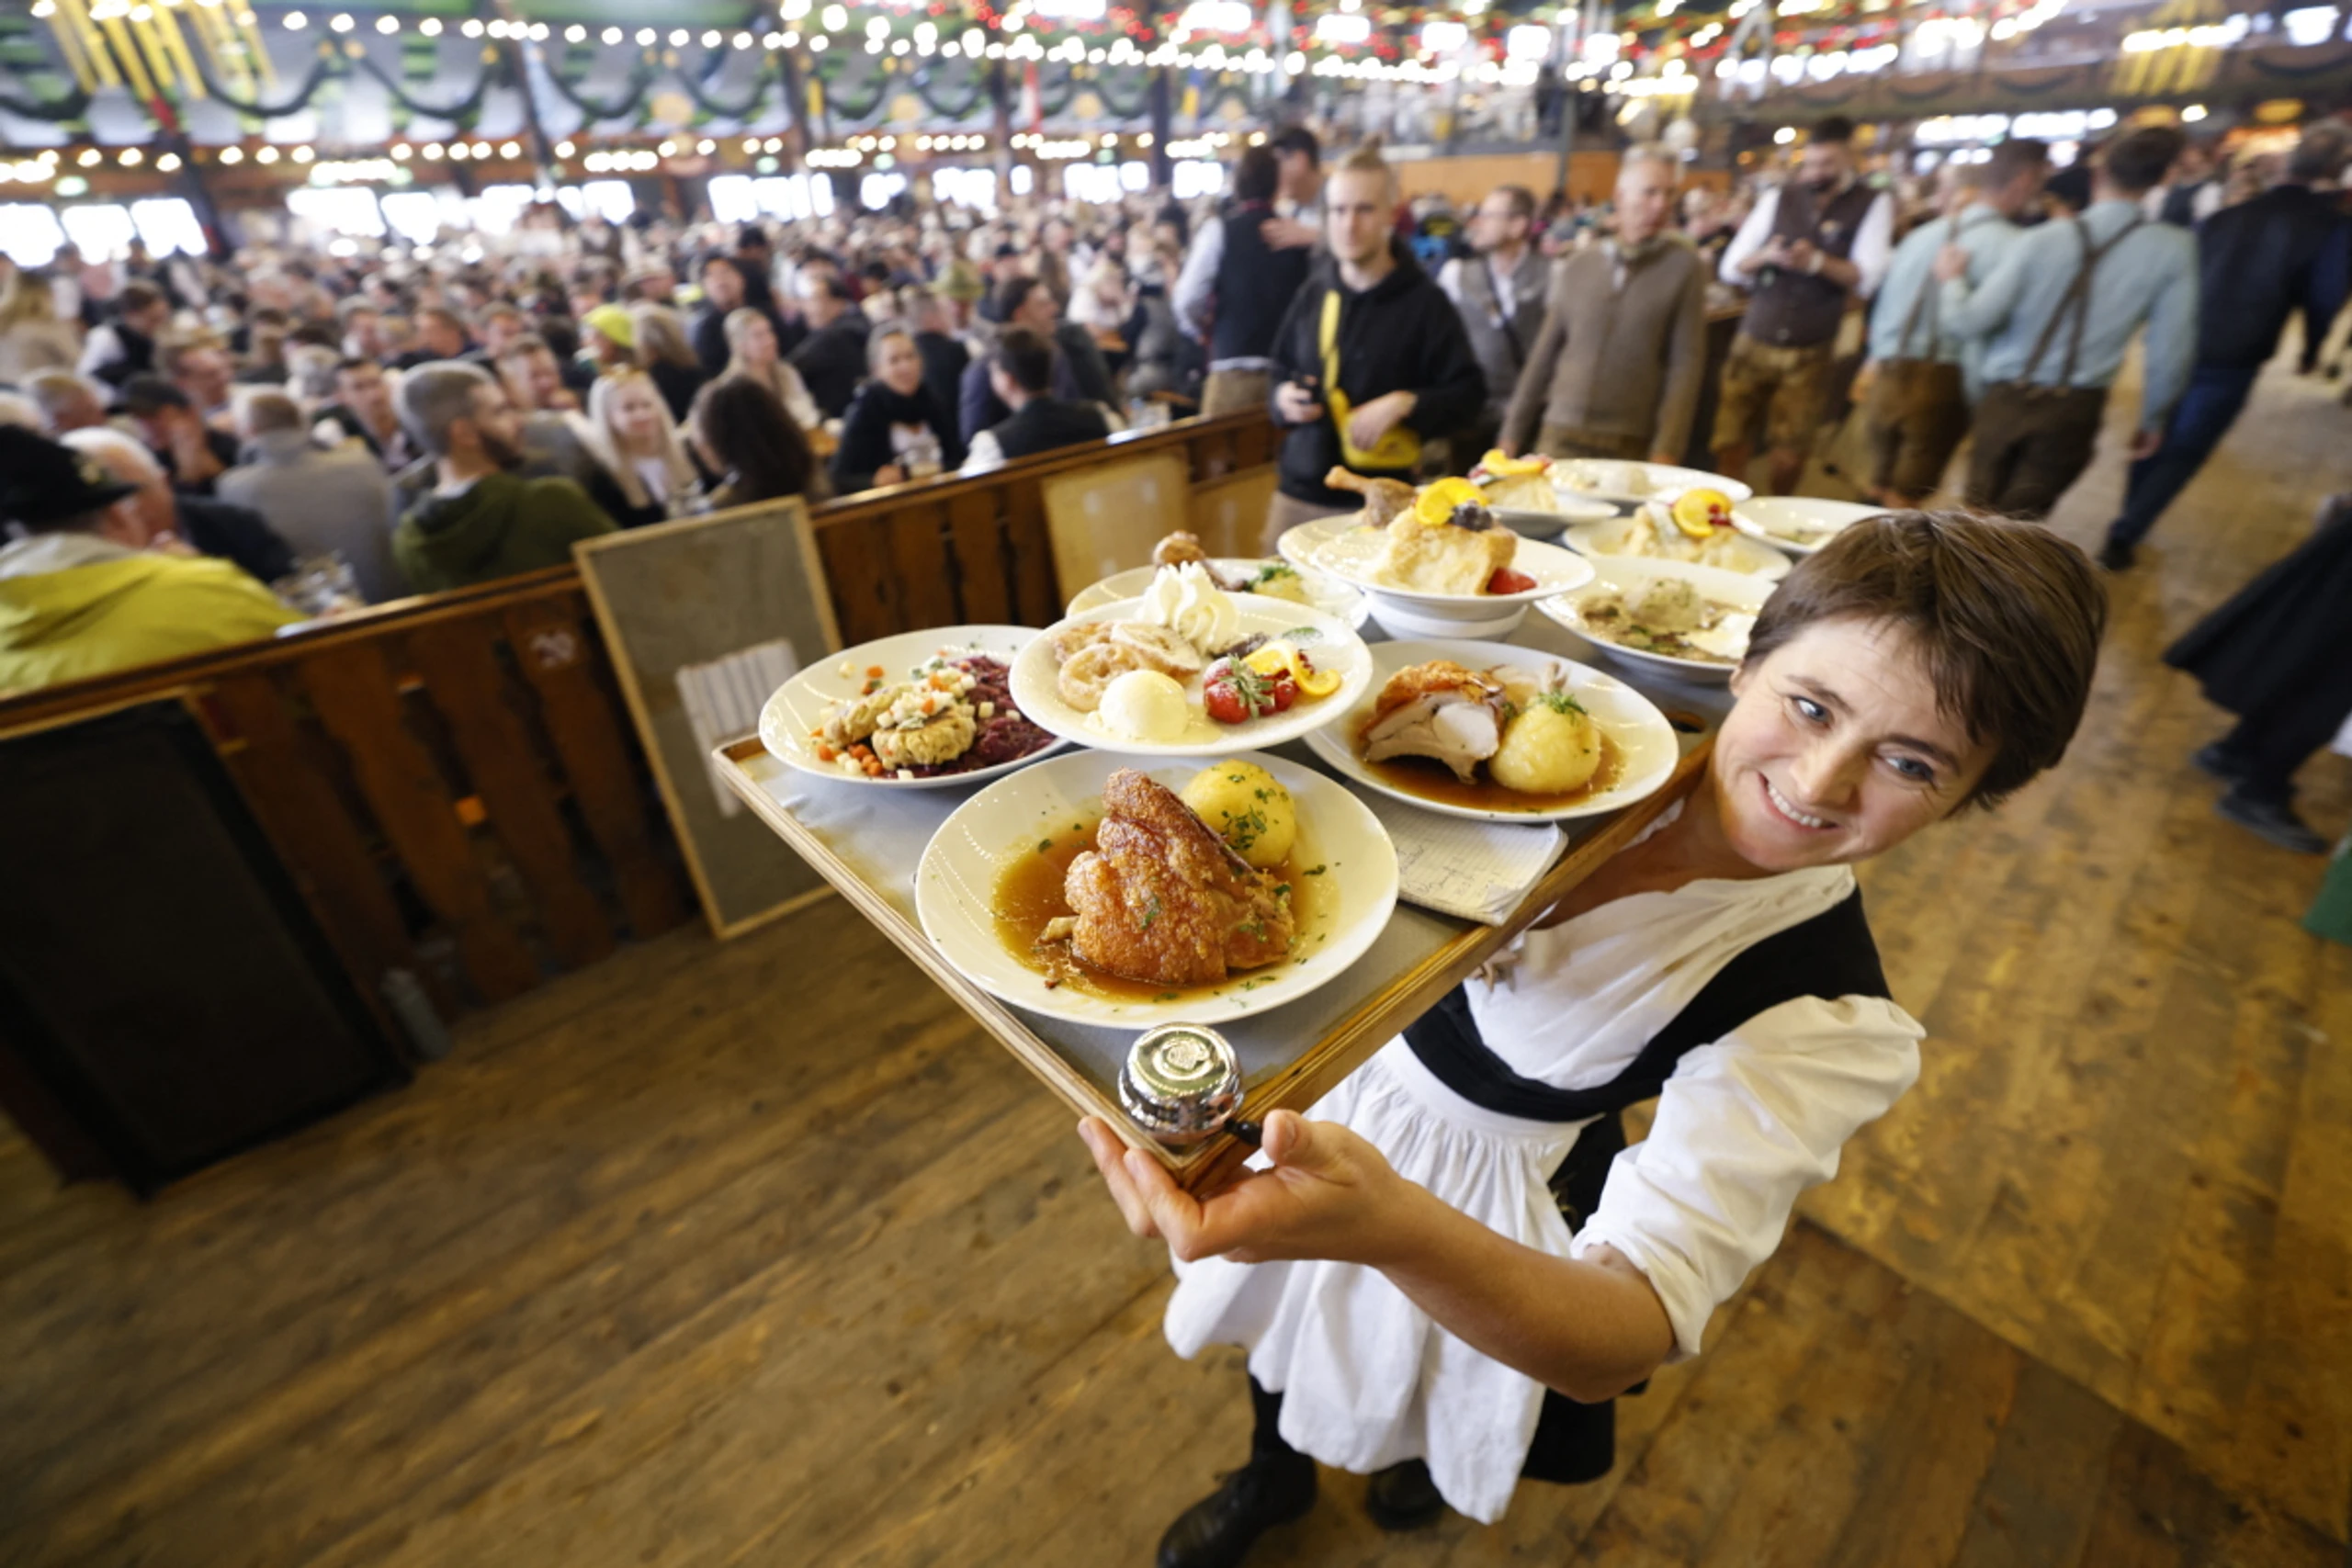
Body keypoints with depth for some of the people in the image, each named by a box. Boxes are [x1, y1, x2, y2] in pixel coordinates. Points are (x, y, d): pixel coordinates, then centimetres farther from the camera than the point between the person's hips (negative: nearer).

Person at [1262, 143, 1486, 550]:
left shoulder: (1424, 301, -2)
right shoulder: (1313, 292, 11)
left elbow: (1469, 392, -2)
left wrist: (1405, 404, -19)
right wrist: (1283, 397, 0)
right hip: (1297, 495, 4)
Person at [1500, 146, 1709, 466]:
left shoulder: (1685, 266, 2)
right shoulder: (1577, 264, 9)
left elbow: (1686, 363, -3)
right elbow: (1545, 353, 12)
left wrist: (1667, 451, -12)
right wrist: (1513, 431, 8)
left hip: (1630, 445, -2)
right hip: (1561, 435, 2)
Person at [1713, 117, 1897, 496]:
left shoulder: (1874, 205, 2)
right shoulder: (1777, 199, 7)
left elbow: (1867, 279, -8)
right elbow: (1730, 268, 4)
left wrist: (1818, 261, -24)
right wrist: (1764, 256, -17)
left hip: (1808, 353, -1)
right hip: (1753, 342, 2)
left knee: (1789, 455, -1)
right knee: (1728, 442, -5)